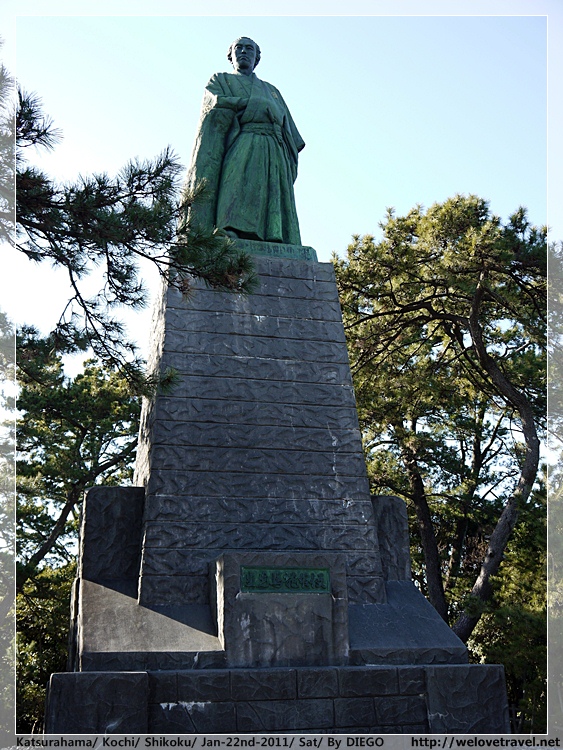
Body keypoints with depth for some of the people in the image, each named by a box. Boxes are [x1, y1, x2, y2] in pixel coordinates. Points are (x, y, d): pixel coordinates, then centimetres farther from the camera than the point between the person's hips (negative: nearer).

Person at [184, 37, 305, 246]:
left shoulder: (272, 91, 35)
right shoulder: (220, 80, 25)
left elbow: (292, 135, 24)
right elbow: (218, 108, 1)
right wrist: (254, 104, 3)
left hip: (275, 159, 4)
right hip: (240, 154, -4)